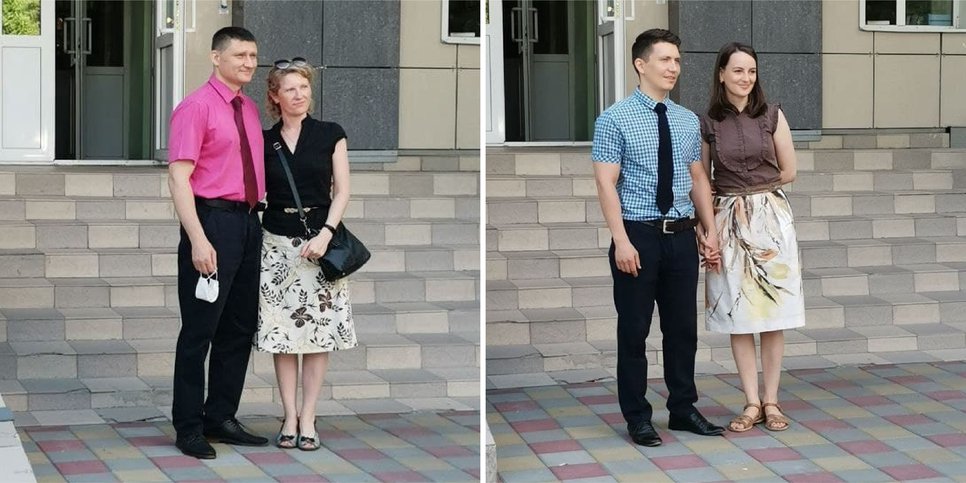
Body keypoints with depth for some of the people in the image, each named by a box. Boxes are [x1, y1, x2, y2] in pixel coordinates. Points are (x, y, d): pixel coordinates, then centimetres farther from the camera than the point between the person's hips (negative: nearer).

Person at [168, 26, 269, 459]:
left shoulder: (249, 110, 14)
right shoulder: (196, 108, -9)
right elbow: (178, 177, -15)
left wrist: (257, 221, 11)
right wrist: (198, 239, -21)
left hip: (248, 221, 8)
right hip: (213, 220, -8)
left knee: (240, 327, 12)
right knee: (200, 329, -3)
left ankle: (221, 418, 23)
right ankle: (189, 427, 6)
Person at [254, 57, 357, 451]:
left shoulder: (331, 134, 3)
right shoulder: (264, 141, 8)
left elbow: (341, 191, 1)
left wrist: (325, 234, -11)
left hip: (319, 237, -1)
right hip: (276, 242, 1)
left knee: (318, 331, -2)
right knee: (281, 331, 0)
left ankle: (307, 419, 4)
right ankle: (289, 416, 8)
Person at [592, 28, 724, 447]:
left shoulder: (688, 121, 10)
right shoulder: (614, 120, -6)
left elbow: (698, 178, 14)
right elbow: (606, 182, -11)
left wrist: (710, 230, 7)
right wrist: (621, 240, -18)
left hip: (682, 236, 5)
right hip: (639, 235, -5)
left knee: (683, 327, 12)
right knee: (634, 330, 3)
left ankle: (683, 409, 25)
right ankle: (637, 417, 14)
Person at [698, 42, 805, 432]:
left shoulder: (772, 116, 2)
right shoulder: (707, 124, 2)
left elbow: (788, 172, 5)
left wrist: (754, 188, 5)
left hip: (770, 217, 0)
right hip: (729, 221, 0)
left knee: (773, 313, 1)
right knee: (738, 315, 2)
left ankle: (771, 401, 9)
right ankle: (752, 403, 8)